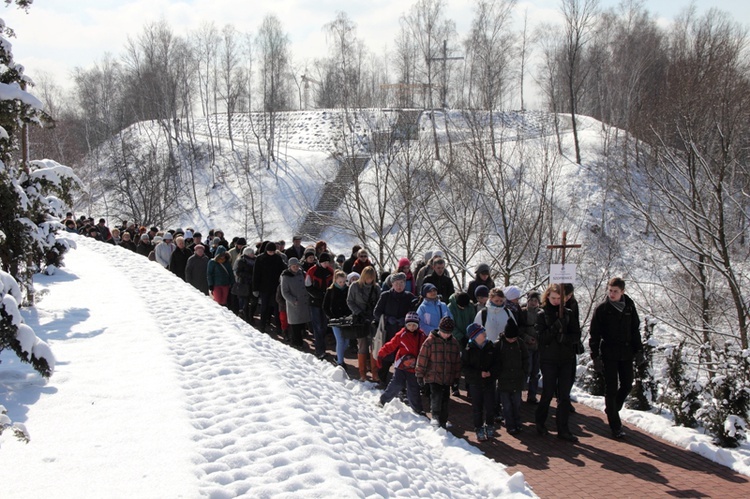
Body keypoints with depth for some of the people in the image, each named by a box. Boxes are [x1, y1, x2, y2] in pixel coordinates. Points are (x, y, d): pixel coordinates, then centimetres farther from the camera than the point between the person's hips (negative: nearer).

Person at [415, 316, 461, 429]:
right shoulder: (430, 341, -9)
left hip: (448, 378, 5)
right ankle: (435, 417, -17)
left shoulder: (454, 343, 7)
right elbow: (422, 358, -8)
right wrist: (420, 375, -7)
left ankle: (443, 422, 20)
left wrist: (456, 376, 17)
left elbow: (457, 361, 16)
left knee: (445, 399, 10)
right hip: (433, 376, -5)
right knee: (436, 396, -22)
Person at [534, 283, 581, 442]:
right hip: (548, 360, -3)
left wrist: (564, 337, -16)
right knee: (548, 393, 2)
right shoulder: (542, 314, -1)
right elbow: (542, 337, -10)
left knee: (564, 396, 3)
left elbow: (576, 335, 2)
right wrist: (557, 326, -21)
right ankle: (540, 422, 24)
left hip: (566, 359, 3)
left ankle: (563, 429, 9)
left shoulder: (567, 314, 6)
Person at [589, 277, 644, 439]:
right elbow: (594, 334, -5)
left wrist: (638, 350, 8)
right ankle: (615, 425, 4)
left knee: (627, 385, 9)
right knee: (611, 389, -2)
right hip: (609, 354, -4)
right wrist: (596, 356, -10)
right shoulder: (601, 309, -6)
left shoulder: (629, 307, 5)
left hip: (626, 353, 4)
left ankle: (612, 410, 34)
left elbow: (635, 330, 14)